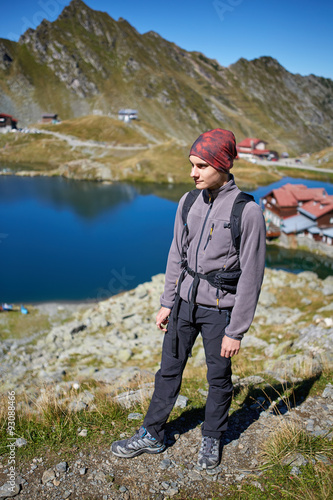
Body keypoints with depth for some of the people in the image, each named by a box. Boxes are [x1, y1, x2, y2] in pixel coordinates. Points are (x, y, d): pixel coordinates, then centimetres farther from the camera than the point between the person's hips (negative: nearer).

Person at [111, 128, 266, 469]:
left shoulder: (248, 212, -17)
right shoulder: (189, 203, 0)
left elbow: (251, 276, -15)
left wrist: (235, 331, -13)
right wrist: (167, 303, 9)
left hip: (219, 309, -5)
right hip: (185, 301, 5)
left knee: (218, 378, 13)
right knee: (169, 370, 15)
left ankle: (211, 440, 37)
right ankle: (151, 435, 33)